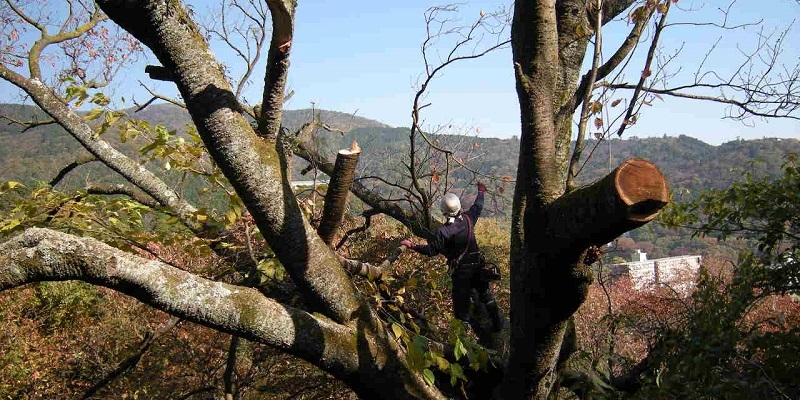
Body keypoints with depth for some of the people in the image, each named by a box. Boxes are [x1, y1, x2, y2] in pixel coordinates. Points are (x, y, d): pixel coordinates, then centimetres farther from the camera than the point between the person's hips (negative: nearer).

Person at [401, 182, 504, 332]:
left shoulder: (442, 232, -24)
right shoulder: (468, 219, -9)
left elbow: (431, 251, -20)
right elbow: (478, 206, 11)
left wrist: (412, 246, -11)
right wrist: (481, 192, 29)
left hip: (461, 270, -5)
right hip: (477, 264, 5)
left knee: (461, 301, 9)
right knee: (486, 294, 22)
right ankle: (498, 323, 34)